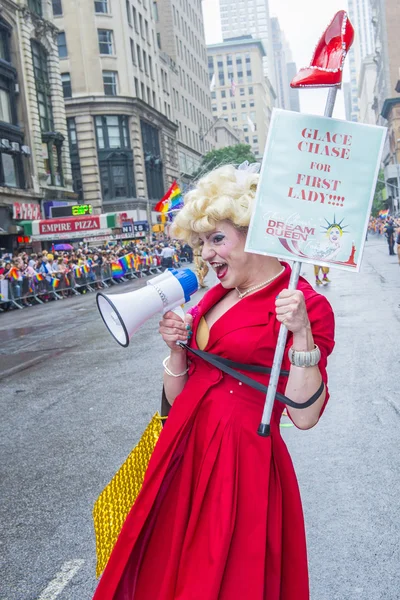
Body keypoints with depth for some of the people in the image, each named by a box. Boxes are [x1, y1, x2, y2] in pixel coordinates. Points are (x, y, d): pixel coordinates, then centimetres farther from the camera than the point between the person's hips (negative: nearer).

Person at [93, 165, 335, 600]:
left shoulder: (304, 304, -10)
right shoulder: (214, 298, 10)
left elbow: (304, 415, -16)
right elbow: (177, 397, 12)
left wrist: (301, 334, -25)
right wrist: (176, 347, -5)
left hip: (244, 466, -7)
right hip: (184, 455, 7)